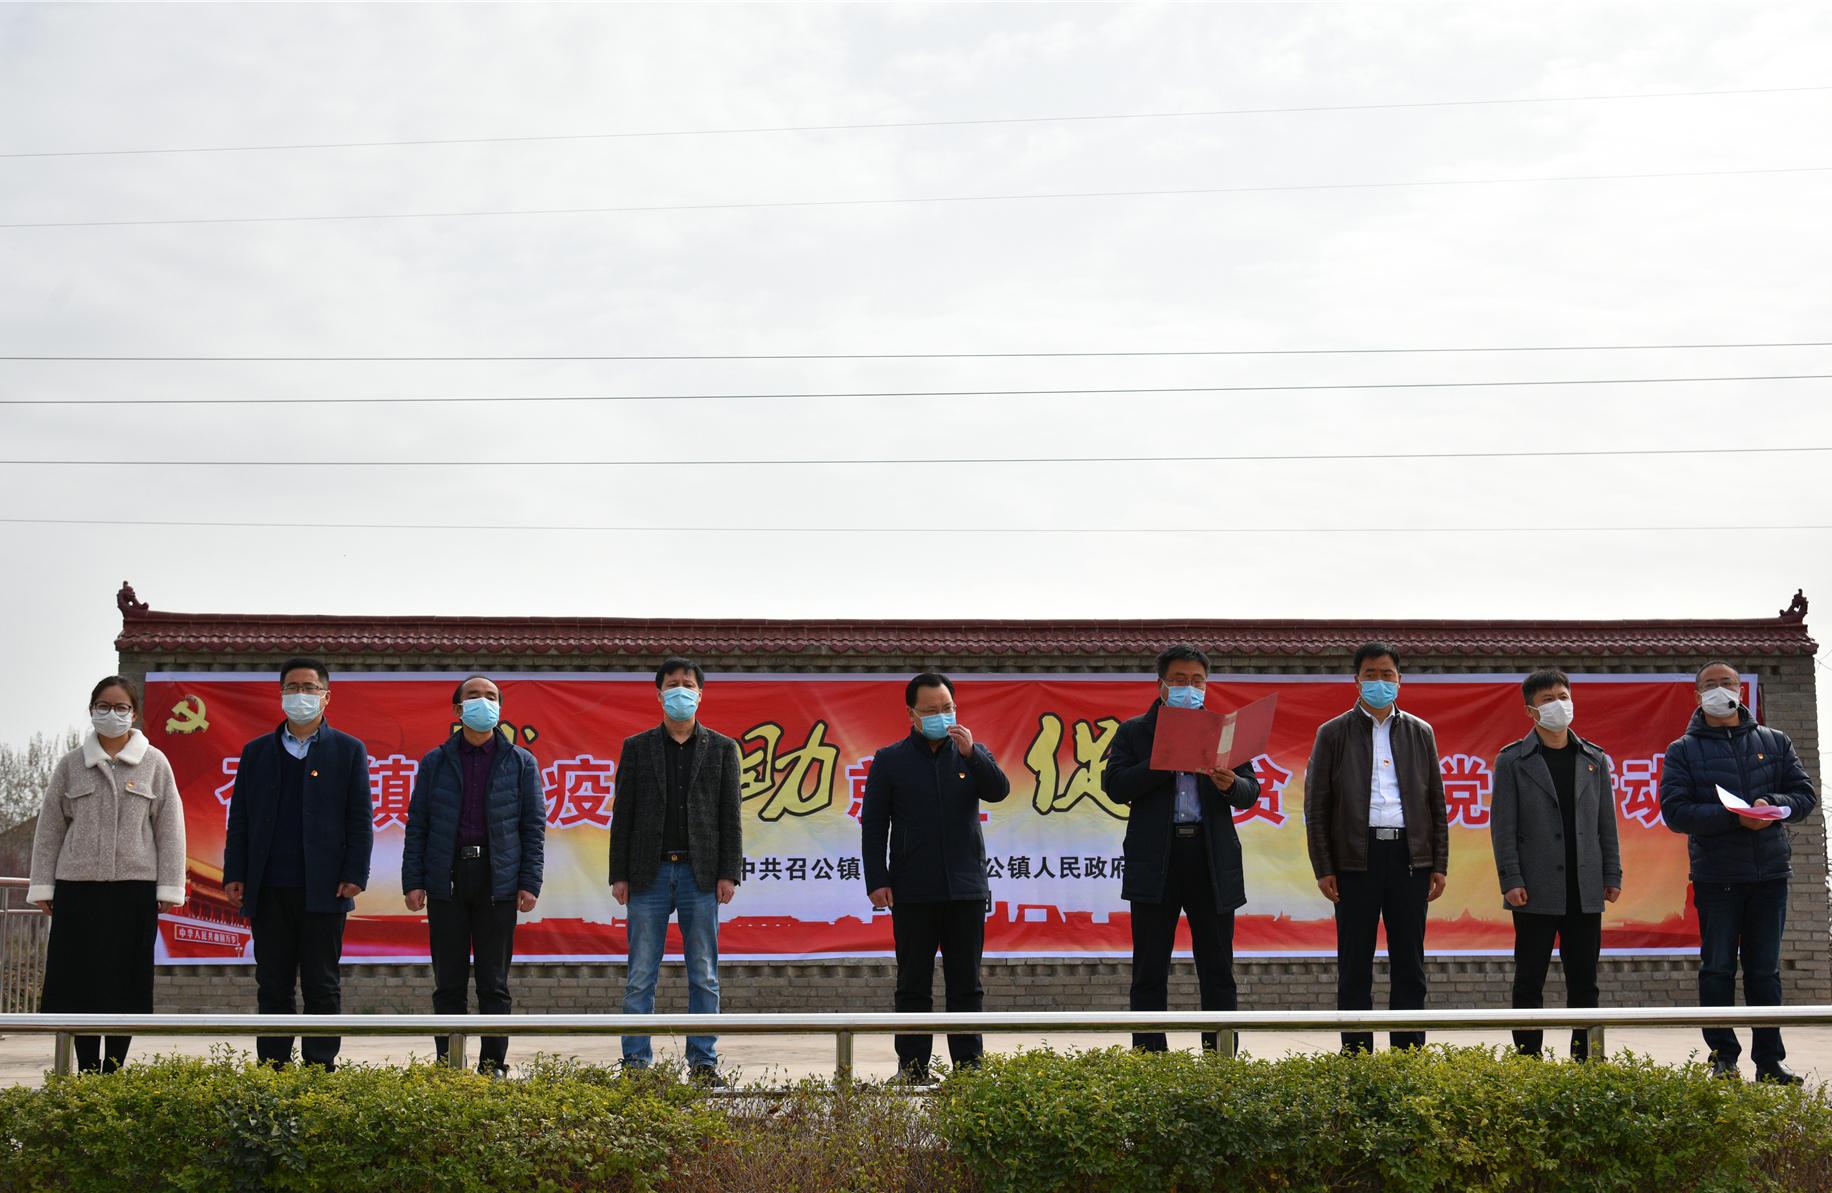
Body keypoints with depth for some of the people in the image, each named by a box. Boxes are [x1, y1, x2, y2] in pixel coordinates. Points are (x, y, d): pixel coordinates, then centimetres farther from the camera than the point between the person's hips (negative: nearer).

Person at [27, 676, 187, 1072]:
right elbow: (50, 828, 9)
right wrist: (43, 886, 4)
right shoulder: (71, 764, 8)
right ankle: (87, 1069, 8)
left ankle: (113, 1069, 9)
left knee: (126, 981, 1)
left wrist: (168, 887, -3)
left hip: (134, 886, -1)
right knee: (80, 981, 0)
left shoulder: (154, 764, 5)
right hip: (78, 887, 1)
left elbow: (169, 828, 3)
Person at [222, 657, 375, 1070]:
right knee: (272, 986, 6)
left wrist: (355, 876, -7)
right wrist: (234, 875, 3)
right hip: (269, 891, 3)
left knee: (322, 985, 2)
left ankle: (321, 1069, 6)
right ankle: (271, 1069, 12)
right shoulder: (256, 752, 13)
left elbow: (360, 819, 2)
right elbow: (239, 819, 12)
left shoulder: (348, 751, 6)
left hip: (323, 891, -2)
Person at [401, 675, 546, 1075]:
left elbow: (534, 825, 5)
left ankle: (493, 1064, 9)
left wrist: (530, 882, -3)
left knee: (494, 982, 3)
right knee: (448, 982, 4)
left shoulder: (520, 763, 7)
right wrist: (413, 881, -1)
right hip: (446, 879, 1)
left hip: (498, 880, -1)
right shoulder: (435, 763, 9)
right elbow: (417, 825, 8)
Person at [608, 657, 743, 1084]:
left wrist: (729, 873, -3)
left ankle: (703, 1062, 10)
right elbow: (622, 815, 6)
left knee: (704, 976, 4)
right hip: (649, 873, 0)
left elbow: (730, 817, 5)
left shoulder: (721, 749, 8)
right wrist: (619, 875, 0)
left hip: (701, 874, 0)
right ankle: (635, 1061, 7)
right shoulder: (637, 748, 8)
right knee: (640, 977, 2)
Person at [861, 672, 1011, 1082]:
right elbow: (873, 824, 2)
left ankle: (969, 1065, 11)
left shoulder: (971, 753, 10)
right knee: (914, 985, 4)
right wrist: (877, 880, -5)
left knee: (966, 984, 6)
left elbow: (999, 790, -5)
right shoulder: (890, 760, 4)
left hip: (965, 889, 2)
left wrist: (971, 753, -18)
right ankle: (912, 1068, 9)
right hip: (912, 892, -2)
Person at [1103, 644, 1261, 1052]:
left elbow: (1251, 792, 6)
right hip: (1155, 861, -1)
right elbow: (1115, 786, -4)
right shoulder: (1134, 732, 9)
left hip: (1213, 859, 2)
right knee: (1150, 973, 1)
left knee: (1218, 973, 4)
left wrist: (1231, 784, -17)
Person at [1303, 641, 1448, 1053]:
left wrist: (1439, 864, 6)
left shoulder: (1420, 733, 12)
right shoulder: (1333, 733, 5)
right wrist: (1323, 869, -5)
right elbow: (1316, 806, 2)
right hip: (1356, 859, -2)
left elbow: (1436, 802, 13)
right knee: (1355, 968, 2)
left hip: (1409, 856, 2)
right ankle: (1356, 1058, 7)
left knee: (1410, 967, 5)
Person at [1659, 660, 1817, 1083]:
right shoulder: (1683, 751, 2)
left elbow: (1804, 794, 8)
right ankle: (1723, 1059, 8)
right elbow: (1675, 811, -9)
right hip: (1715, 877, -2)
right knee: (1717, 969, 1)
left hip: (1769, 873, 2)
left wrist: (1774, 806, -15)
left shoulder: (1774, 742, 11)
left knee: (1765, 969, 8)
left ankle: (1770, 1060, 13)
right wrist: (1735, 817, -21)